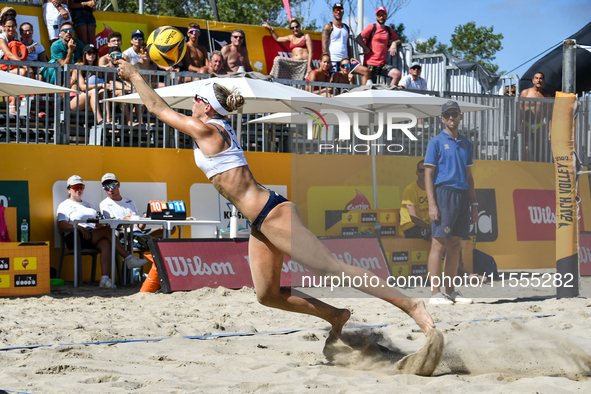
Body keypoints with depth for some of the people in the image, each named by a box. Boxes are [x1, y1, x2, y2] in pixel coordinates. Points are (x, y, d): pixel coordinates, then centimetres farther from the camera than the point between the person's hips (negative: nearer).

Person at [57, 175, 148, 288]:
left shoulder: (88, 205, 34)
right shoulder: (64, 205, 15)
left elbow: (98, 222, 24)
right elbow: (61, 224, -3)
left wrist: (99, 223, -1)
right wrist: (79, 227, -17)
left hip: (93, 237, 5)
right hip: (76, 237, -5)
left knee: (106, 243, -33)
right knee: (106, 230, -29)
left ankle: (105, 278, -47)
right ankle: (129, 258, -31)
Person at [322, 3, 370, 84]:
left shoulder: (346, 28, 20)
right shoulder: (328, 27, 1)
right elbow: (324, 46, -7)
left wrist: (350, 58, 5)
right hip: (333, 62, -6)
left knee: (366, 71, -8)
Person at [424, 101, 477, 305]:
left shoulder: (465, 143, 18)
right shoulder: (436, 142, 1)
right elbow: (428, 174, -4)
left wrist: (474, 204, 15)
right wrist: (432, 204, -14)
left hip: (462, 196, 6)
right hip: (444, 193, -6)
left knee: (455, 245, 7)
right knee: (439, 244, -8)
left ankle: (450, 291, 12)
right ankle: (435, 293, -8)